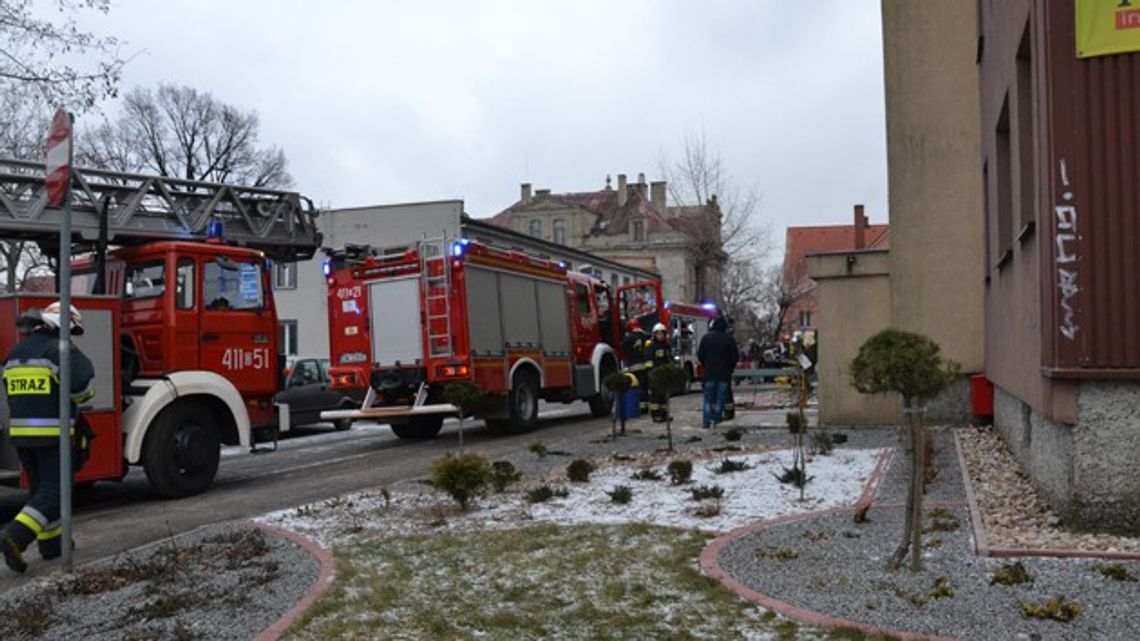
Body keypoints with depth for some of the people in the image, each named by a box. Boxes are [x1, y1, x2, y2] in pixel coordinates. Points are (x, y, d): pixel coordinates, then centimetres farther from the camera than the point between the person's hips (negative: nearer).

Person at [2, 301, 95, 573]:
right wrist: (80, 395, 0)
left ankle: (51, 543, 23)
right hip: (52, 433, -8)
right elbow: (83, 382, -21)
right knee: (54, 490, -3)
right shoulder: (61, 350, -11)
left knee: (39, 487, 17)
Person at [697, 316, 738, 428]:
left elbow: (700, 355, 2)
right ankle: (717, 417, 8)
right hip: (724, 373, -1)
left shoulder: (706, 337, -1)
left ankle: (706, 420, -3)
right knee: (721, 396, 8)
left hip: (709, 373, 1)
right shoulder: (729, 339, -5)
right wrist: (730, 369, 12)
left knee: (708, 397, 4)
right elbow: (734, 357, -2)